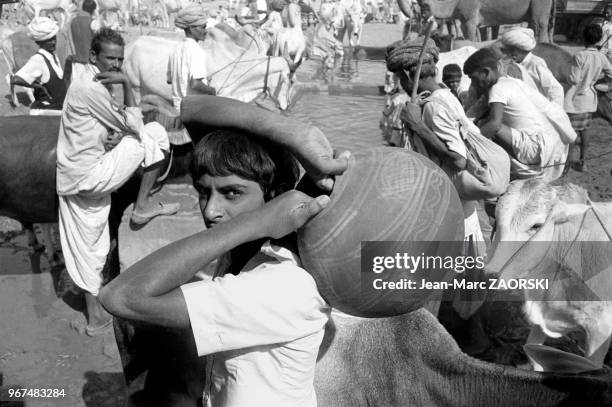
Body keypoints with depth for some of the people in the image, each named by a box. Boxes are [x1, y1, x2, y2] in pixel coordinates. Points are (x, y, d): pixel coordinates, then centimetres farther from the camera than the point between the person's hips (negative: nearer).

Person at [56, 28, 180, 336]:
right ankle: (143, 206, 1)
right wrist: (126, 84, -10)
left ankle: (95, 316, 27)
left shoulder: (93, 86, 14)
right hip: (92, 177, -10)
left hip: (74, 182, 10)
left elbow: (122, 127, 15)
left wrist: (116, 136, -7)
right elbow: (134, 125, -13)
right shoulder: (91, 89, -18)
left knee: (89, 250, 16)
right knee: (155, 134, -6)